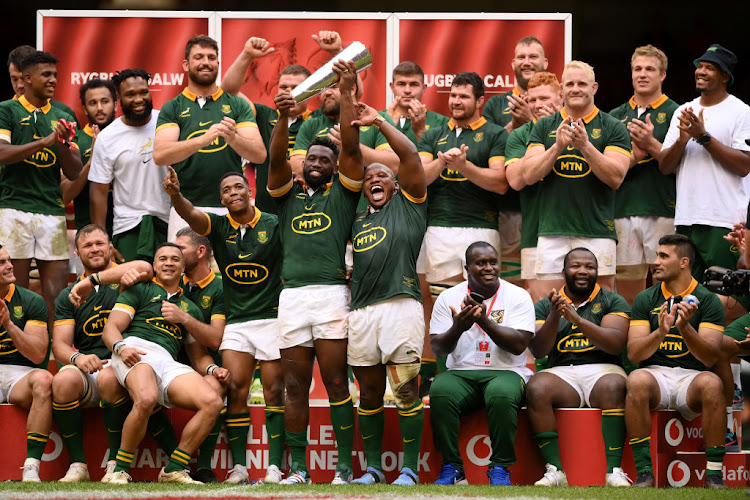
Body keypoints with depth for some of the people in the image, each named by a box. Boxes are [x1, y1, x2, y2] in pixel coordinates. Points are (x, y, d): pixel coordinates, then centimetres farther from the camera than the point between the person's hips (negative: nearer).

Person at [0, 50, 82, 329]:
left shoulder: (63, 118, 15)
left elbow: (74, 172, 13)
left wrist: (63, 145, -7)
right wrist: (46, 141, -19)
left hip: (52, 212, 4)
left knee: (56, 292, -2)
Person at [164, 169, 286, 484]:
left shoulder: (273, 225, 0)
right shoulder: (218, 227, 3)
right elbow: (191, 215, -15)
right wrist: (175, 194, -35)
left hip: (272, 317, -2)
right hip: (236, 321, 2)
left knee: (274, 392, -4)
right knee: (235, 390, -7)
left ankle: (275, 467, -3)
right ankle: (239, 467, -6)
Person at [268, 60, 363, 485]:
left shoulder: (342, 192, 12)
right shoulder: (289, 193, 18)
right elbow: (277, 159, 2)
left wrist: (348, 96, -11)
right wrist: (283, 117, -15)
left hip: (332, 293, -3)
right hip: (292, 295, 3)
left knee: (337, 383, -4)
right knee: (295, 386, 4)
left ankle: (345, 468, -3)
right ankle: (298, 468, 8)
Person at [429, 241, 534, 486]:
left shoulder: (518, 296, 2)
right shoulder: (448, 298, 7)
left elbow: (518, 345, -10)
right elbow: (438, 349, 1)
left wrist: (484, 320, -20)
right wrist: (458, 328, -19)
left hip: (505, 372, -2)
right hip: (461, 373, 2)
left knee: (501, 394, -37)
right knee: (440, 392, -32)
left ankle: (500, 468, -23)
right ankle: (451, 467, -21)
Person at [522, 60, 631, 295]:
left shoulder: (613, 128, 5)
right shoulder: (544, 126, 12)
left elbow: (615, 177, -6)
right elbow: (529, 175, 2)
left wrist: (586, 146, -18)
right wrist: (557, 146, -12)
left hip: (597, 232, -2)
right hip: (552, 230, 2)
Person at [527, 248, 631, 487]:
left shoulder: (613, 302, 12)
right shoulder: (544, 306, 17)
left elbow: (616, 344, -6)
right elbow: (538, 350, 3)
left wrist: (578, 320, -18)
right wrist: (553, 318, -14)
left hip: (602, 370, -1)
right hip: (561, 373, 1)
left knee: (612, 386, -36)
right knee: (536, 387, -32)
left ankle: (613, 470, -39)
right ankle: (556, 470, -33)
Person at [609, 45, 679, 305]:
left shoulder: (674, 113, 3)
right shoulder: (616, 116, 15)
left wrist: (651, 144, -15)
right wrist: (633, 157, -7)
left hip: (662, 212, -4)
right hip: (623, 212, 4)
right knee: (626, 291, 4)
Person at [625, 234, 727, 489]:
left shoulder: (708, 300, 4)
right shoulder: (646, 299, 10)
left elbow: (710, 357, -7)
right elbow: (634, 353, 0)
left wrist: (684, 328, -24)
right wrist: (660, 332, -20)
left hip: (691, 376, -1)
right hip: (655, 374, 1)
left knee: (711, 383, -35)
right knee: (637, 380, -34)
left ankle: (714, 475, -27)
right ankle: (644, 473, -30)